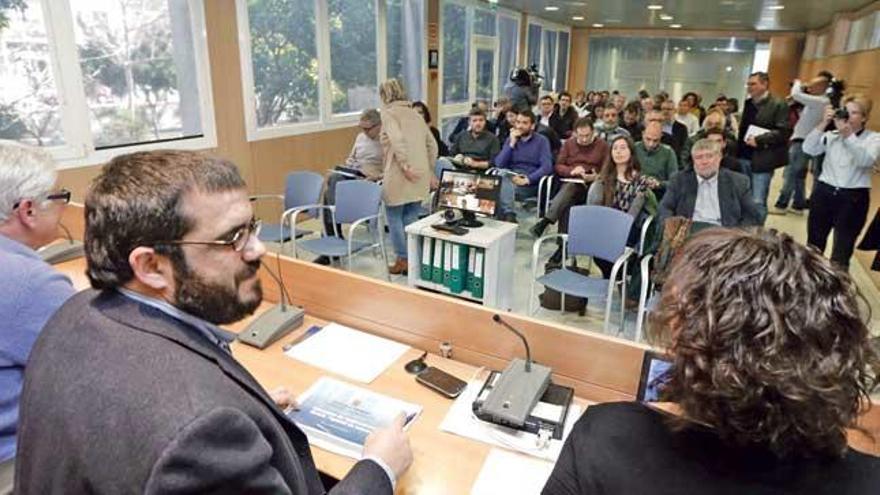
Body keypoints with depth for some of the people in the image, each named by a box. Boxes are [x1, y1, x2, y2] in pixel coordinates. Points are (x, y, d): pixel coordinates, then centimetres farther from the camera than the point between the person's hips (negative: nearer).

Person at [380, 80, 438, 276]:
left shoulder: (388, 113, -3)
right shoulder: (415, 114, 16)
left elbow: (397, 140, -21)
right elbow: (432, 145, 16)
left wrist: (405, 166, -19)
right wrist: (428, 169, 20)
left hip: (399, 176, -6)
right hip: (420, 176, 6)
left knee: (395, 217, 8)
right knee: (411, 218, 13)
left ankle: (403, 260, 13)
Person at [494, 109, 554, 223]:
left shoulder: (541, 141, 4)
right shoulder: (511, 139, 16)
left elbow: (547, 167, -10)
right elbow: (499, 164, 4)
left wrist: (527, 179, -22)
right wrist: (512, 144, -2)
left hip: (531, 183, -3)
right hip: (510, 178, 4)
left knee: (506, 187, -34)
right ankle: (509, 215, -42)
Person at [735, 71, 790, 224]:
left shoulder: (779, 105, -6)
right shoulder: (748, 103, 15)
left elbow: (782, 132, -13)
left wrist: (759, 140, -20)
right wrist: (738, 149, 8)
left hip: (762, 160, -7)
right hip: (744, 158, 7)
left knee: (758, 202, -4)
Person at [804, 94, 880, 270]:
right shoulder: (831, 135, 5)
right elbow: (808, 149, -10)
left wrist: (848, 135, -25)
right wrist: (823, 124, -16)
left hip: (853, 198, -2)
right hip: (824, 193, 2)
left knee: (842, 251, 2)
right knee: (814, 245, 14)